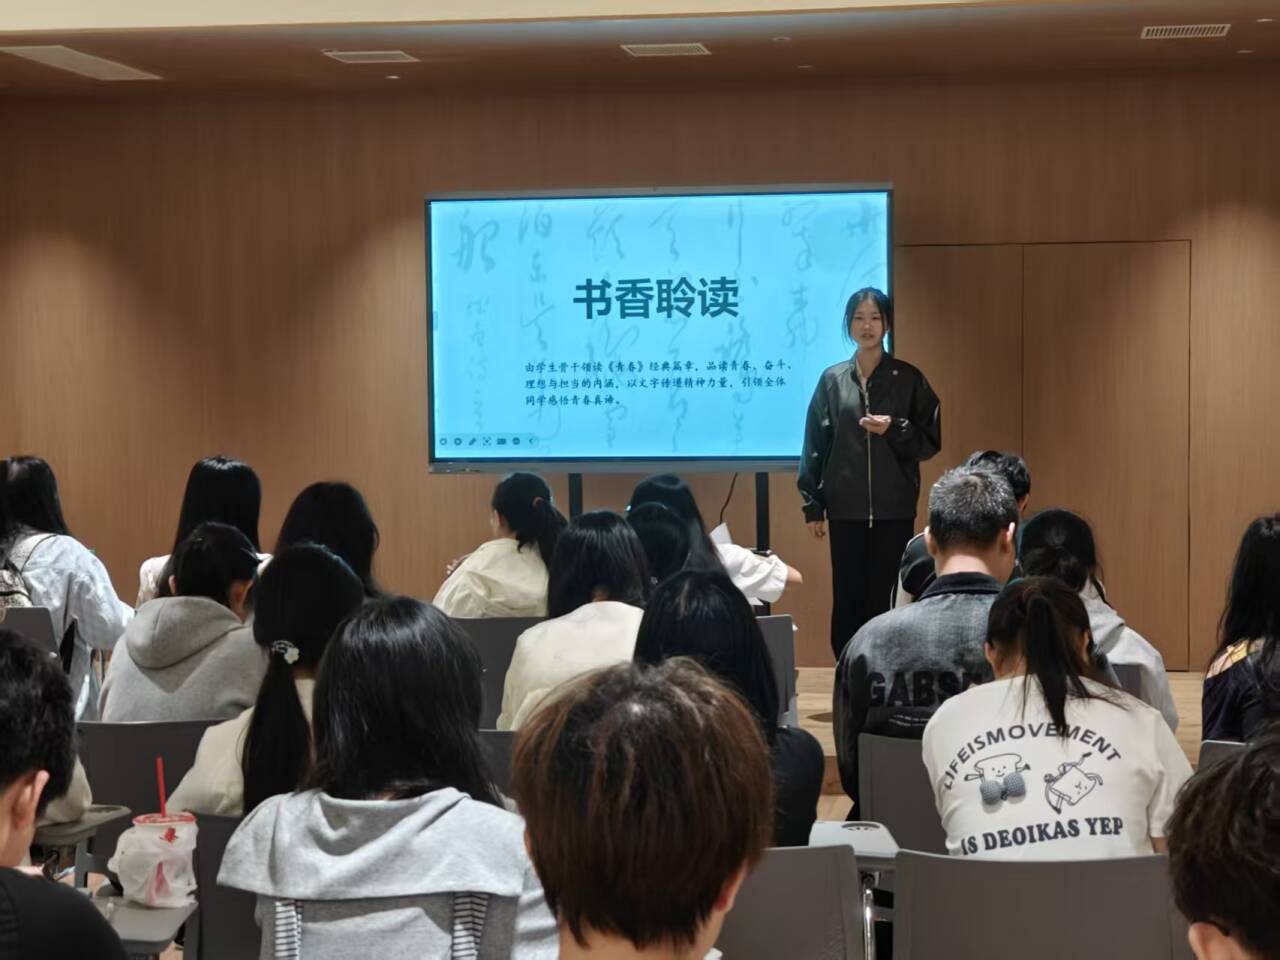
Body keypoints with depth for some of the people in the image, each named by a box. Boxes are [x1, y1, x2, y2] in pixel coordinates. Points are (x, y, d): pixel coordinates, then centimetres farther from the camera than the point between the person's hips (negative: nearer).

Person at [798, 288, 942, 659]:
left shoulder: (909, 379, 2)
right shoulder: (832, 380, 5)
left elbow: (930, 441, 3)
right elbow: (815, 446, 6)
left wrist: (894, 429, -15)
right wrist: (812, 505, 3)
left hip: (894, 508, -1)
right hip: (845, 507, 1)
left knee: (888, 598, -1)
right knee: (848, 598, 2)